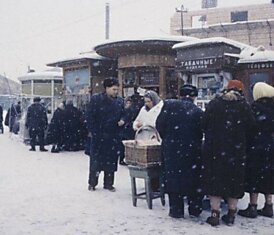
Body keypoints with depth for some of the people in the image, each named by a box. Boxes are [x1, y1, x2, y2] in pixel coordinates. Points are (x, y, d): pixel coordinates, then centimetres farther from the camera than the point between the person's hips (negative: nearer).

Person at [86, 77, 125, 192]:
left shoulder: (120, 101, 7)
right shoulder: (96, 99, -6)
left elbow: (123, 114, 19)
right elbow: (90, 116, -7)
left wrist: (122, 120, -4)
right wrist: (92, 131, -12)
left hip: (114, 136, 4)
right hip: (98, 135, -4)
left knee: (111, 160, 9)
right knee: (95, 159, 5)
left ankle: (108, 183, 21)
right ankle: (92, 183, 19)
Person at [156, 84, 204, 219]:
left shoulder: (169, 105, -4)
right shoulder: (198, 112, -4)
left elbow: (159, 125, -5)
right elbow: (200, 134, -2)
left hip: (171, 149, 0)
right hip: (192, 151, 0)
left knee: (173, 178, 9)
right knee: (193, 179, 13)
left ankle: (176, 210, 13)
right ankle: (195, 209, 21)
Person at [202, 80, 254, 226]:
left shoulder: (213, 104, -2)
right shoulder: (244, 107, -3)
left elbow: (204, 125, -1)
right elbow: (250, 127, -2)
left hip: (215, 150, 0)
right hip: (237, 151, 0)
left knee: (215, 180, 7)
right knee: (234, 181, 10)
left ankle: (215, 214, 6)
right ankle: (231, 214, 16)